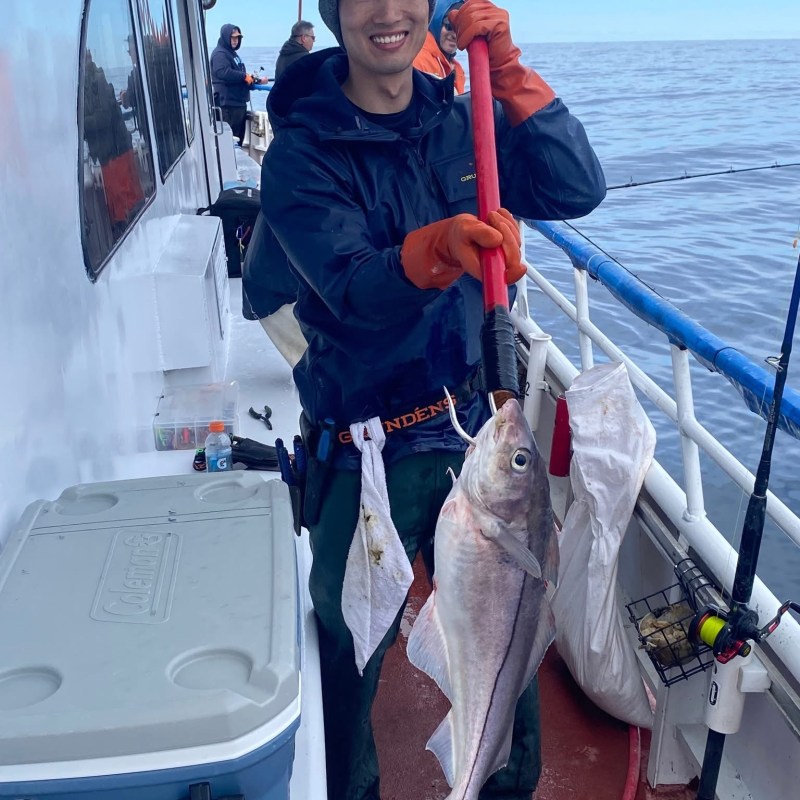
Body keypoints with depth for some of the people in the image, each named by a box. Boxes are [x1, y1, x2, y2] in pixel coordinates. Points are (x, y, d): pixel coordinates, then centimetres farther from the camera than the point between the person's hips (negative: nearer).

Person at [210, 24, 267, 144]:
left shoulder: (232, 53, 22)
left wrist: (257, 80, 16)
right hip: (228, 104, -10)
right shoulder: (220, 54, -9)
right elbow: (224, 73, -27)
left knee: (239, 137, 12)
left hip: (239, 103, 10)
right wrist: (245, 76, -18)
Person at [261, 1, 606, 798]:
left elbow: (578, 190, -7)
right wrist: (439, 249, -41)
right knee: (350, 650, 11)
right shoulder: (302, 152, -9)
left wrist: (509, 74, -15)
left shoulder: (467, 124, 4)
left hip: (479, 429, 4)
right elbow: (352, 288, -22)